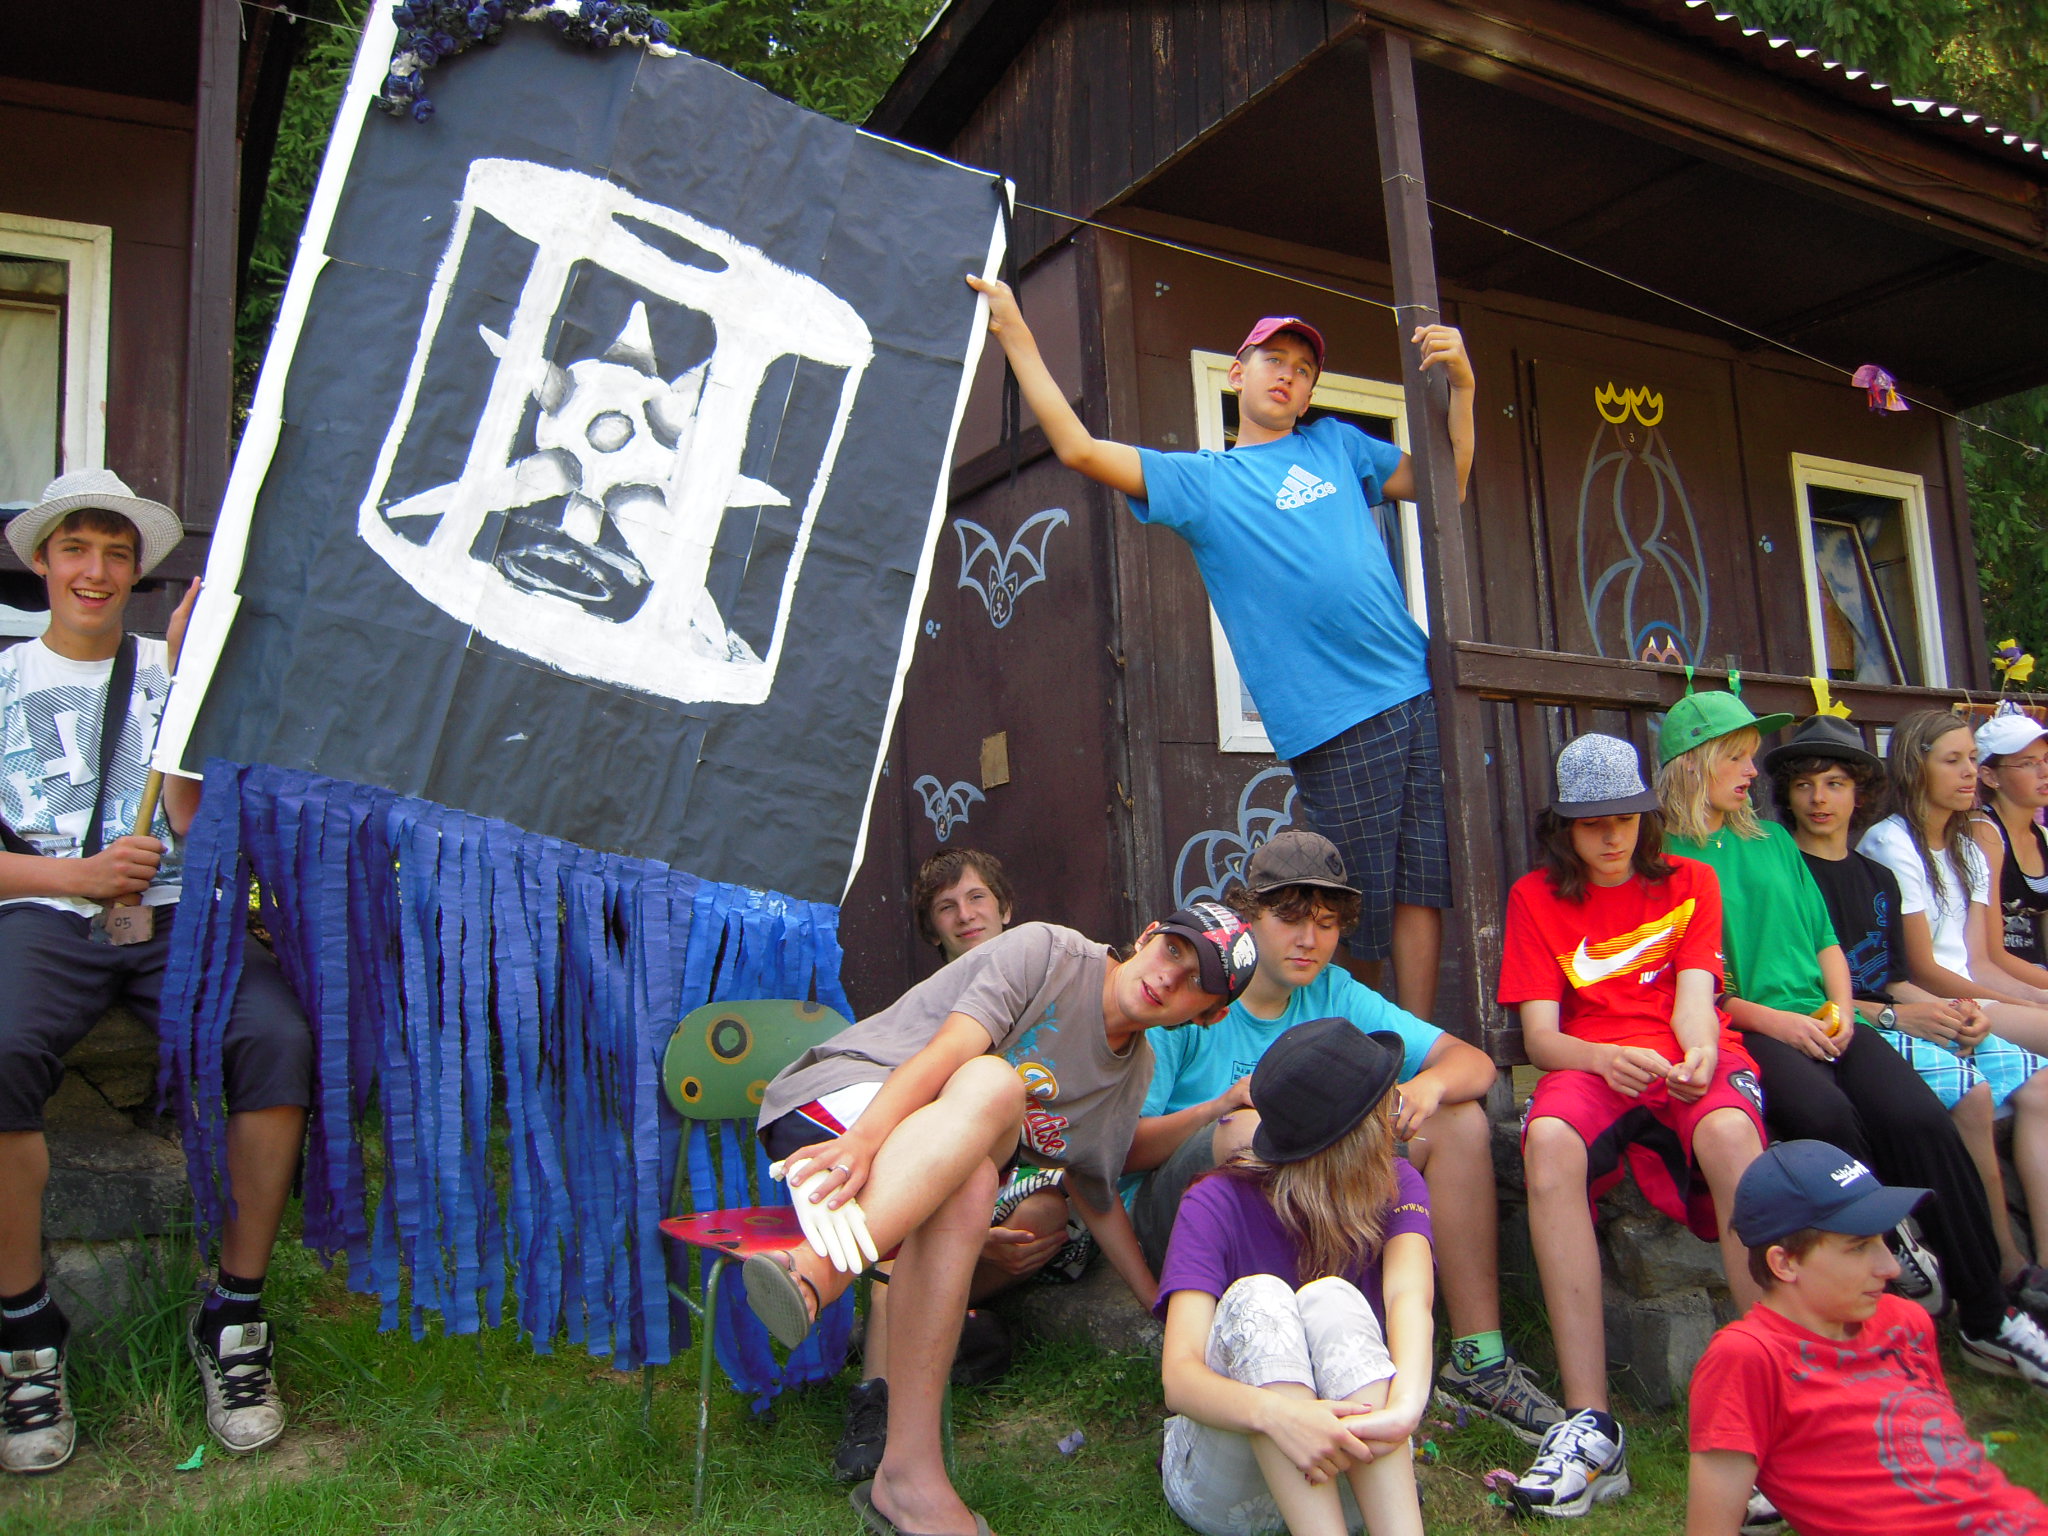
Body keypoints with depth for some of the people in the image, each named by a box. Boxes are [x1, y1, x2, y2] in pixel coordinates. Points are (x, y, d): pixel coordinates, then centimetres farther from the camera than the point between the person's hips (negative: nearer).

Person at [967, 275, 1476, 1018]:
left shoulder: (1336, 445, 20)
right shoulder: (1199, 478, 10)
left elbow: (1443, 486, 24)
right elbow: (1079, 448, 1)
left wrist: (1461, 385, 10)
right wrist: (1015, 335, 1)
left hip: (1415, 692, 3)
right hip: (1331, 722, -3)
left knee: (1421, 885, 0)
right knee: (1363, 907, 1)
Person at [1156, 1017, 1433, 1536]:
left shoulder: (1395, 1187, -1)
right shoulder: (1218, 1205, -12)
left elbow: (1408, 1294, -23)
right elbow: (1179, 1377, -24)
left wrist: (1406, 1404, -44)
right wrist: (1275, 1411, -45)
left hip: (1357, 1475, 2)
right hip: (1224, 1488, -2)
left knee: (1331, 1298, -27)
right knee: (1255, 1297, -29)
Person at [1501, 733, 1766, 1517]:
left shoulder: (1690, 881, 17)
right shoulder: (1536, 897, 14)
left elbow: (1694, 996, 1)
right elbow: (1539, 1033, 3)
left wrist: (1699, 1052, -23)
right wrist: (1603, 1058, -20)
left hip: (1690, 1058, 1)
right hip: (1590, 1064, 0)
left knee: (1730, 1133, -37)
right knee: (1549, 1140, -36)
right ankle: (1590, 1423, -36)